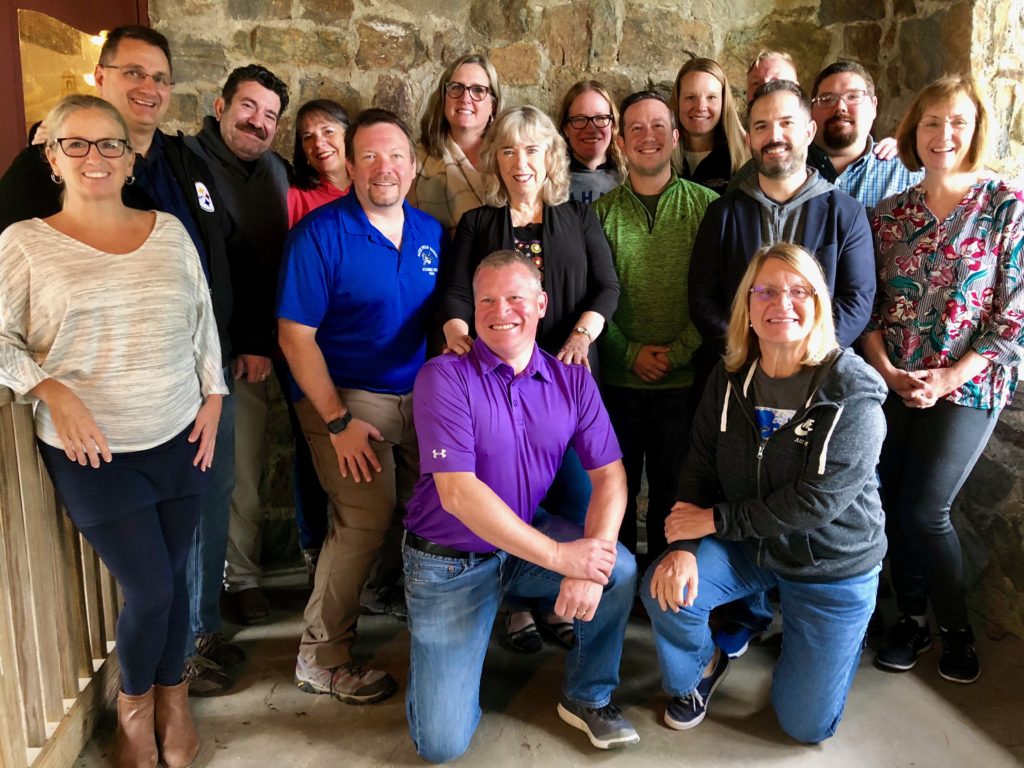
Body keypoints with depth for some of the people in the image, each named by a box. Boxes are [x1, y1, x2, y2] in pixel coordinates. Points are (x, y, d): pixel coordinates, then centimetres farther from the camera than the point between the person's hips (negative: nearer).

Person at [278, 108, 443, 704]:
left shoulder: (431, 233, 7)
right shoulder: (320, 234, -10)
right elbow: (295, 336, -12)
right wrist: (338, 420, -15)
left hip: (419, 397, 6)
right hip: (347, 397, -5)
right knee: (365, 521, -11)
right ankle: (321, 659, 7)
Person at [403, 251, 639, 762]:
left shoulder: (572, 381, -3)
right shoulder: (445, 378, -17)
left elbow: (609, 475, -8)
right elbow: (458, 493, -24)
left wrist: (591, 560, -27)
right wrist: (560, 556, -26)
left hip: (532, 539, 4)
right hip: (448, 560, -3)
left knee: (620, 570, -23)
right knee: (442, 743, -8)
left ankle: (587, 697, 5)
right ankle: (440, 650, 27)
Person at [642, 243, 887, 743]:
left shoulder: (853, 393, -22)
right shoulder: (729, 380, -7)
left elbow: (817, 500, -27)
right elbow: (699, 468, -6)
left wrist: (716, 519, -22)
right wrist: (683, 546, -22)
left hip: (832, 564, -3)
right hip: (745, 548, 3)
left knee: (806, 724, 4)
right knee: (664, 589, -24)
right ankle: (694, 676, 10)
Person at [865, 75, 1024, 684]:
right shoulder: (890, 212, 6)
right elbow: (867, 303, 6)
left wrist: (949, 378, -15)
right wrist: (887, 370, -9)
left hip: (966, 387, -3)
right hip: (891, 384, 4)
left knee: (924, 510, -8)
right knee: (894, 504, 5)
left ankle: (958, 628, 17)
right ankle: (912, 618, 26)